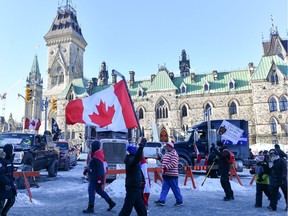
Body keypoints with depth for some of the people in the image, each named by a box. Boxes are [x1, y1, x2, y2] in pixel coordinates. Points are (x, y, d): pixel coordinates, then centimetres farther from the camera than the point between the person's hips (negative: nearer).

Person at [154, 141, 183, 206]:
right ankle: (161, 200, 8)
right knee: (164, 188, 6)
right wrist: (161, 158, 7)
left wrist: (166, 167, -31)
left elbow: (173, 163, -25)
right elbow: (164, 161, 26)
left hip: (172, 175, -9)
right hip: (165, 174, 9)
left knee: (175, 188, 3)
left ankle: (179, 201, 17)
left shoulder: (174, 154, -14)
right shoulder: (166, 153, 15)